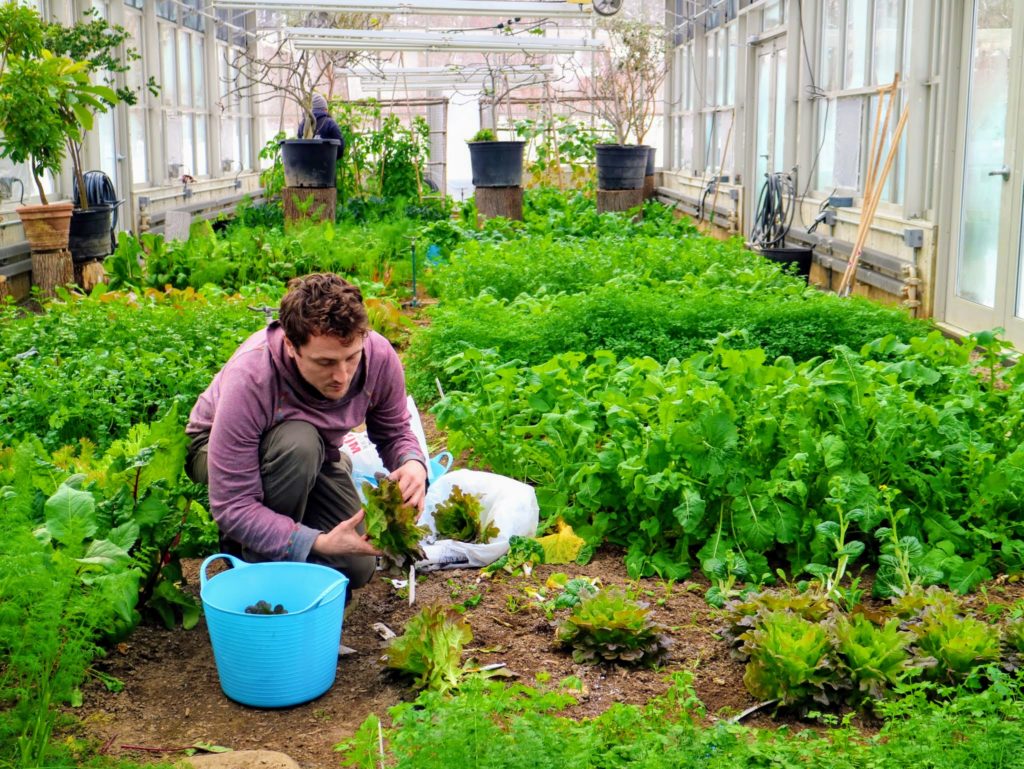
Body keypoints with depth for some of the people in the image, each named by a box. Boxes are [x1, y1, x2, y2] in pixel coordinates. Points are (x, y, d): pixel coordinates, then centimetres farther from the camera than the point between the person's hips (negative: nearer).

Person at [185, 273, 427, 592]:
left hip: (312, 458, 4)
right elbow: (231, 506, -38)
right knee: (298, 442, -39)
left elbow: (395, 433, -8)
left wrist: (413, 464, -33)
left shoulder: (379, 356, -28)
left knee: (357, 567, -13)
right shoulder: (249, 379, -40)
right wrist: (320, 542, -48)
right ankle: (257, 561, -16)